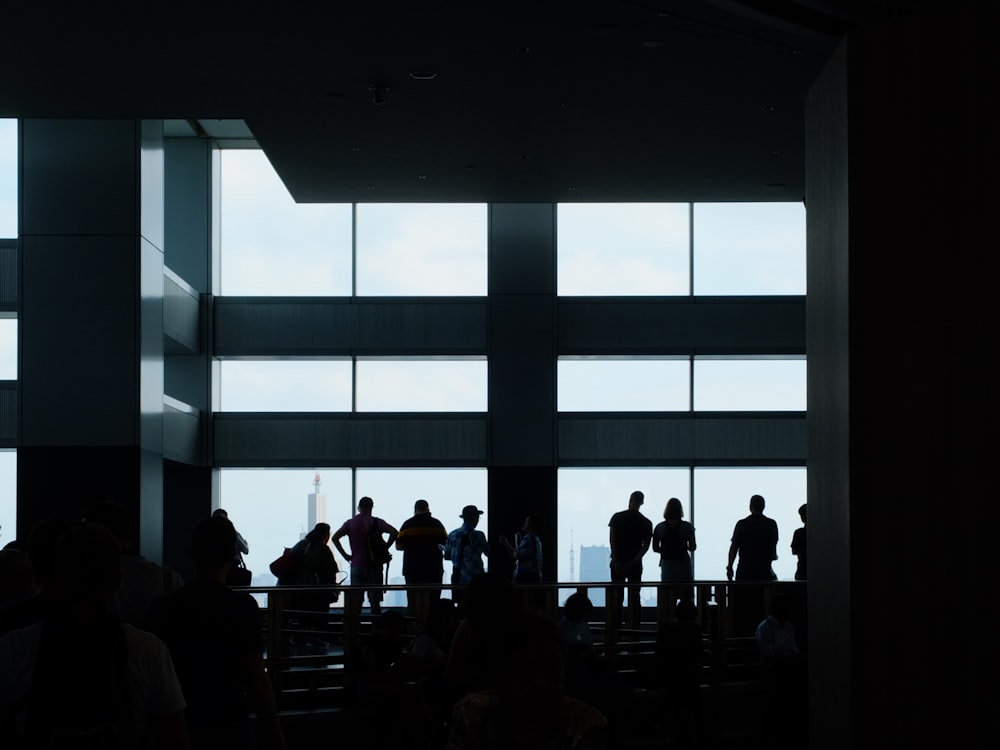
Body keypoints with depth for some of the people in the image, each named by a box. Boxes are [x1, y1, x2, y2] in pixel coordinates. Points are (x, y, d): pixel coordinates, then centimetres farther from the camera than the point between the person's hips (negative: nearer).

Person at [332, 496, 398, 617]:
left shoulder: (350, 523, 5)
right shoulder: (376, 522, -1)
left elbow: (335, 538, -2)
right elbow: (394, 532, -14)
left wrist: (345, 555, 1)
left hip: (356, 565, 1)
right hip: (374, 565, -1)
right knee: (375, 601, 1)